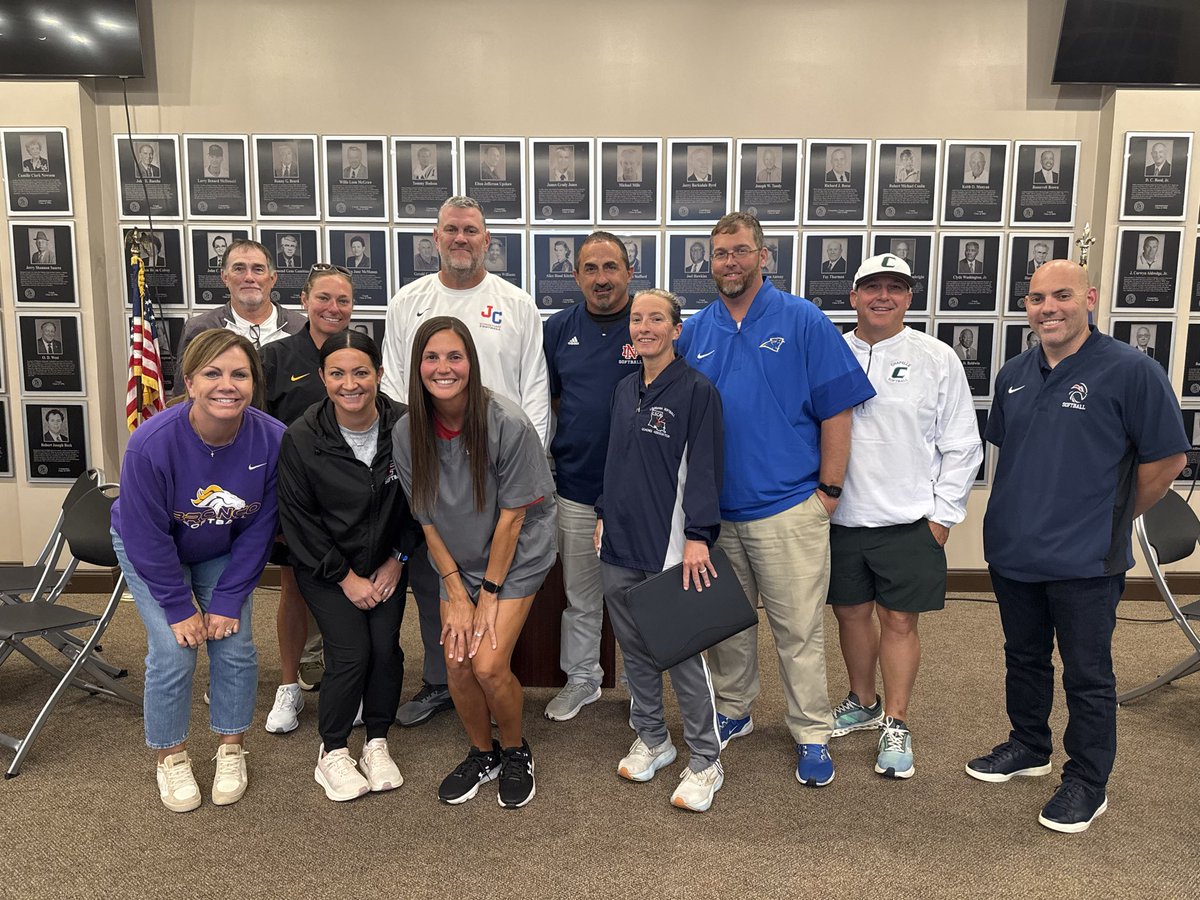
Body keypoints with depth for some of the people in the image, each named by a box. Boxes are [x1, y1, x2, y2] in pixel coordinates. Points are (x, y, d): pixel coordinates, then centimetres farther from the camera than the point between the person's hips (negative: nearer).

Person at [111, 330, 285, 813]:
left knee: (235, 647, -3)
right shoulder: (151, 442, -34)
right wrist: (179, 607, -18)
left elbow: (258, 529, -16)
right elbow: (147, 537, -23)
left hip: (223, 552, 2)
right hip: (151, 552, -2)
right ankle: (170, 757, 15)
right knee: (172, 652, -9)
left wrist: (228, 599, -15)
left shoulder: (272, 439, -28)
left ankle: (232, 750, 20)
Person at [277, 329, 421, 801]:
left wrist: (398, 559, -5)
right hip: (325, 566, -2)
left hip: (387, 562, 2)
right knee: (351, 651, -12)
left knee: (386, 647, -7)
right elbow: (297, 518, -11)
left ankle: (377, 743, 17)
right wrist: (345, 577, -12)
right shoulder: (301, 439, -18)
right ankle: (332, 753, 10)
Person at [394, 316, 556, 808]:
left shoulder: (508, 424, -24)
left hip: (515, 559, -4)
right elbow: (427, 519, -4)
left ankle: (516, 752, 18)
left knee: (488, 666, -13)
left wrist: (490, 593, -13)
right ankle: (482, 754, 26)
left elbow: (512, 515, -18)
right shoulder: (408, 432, -12)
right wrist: (457, 594, -6)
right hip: (457, 563, 4)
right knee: (457, 665, -3)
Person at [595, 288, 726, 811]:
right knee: (633, 645, 14)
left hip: (669, 545, -7)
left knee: (682, 652, -1)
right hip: (619, 542, 7)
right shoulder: (624, 390, 13)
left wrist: (697, 537, -18)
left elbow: (704, 468, -12)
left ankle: (705, 761, 13)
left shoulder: (696, 390, -8)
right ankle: (650, 739, 31)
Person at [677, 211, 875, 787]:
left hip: (788, 508, -4)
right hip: (715, 509, 4)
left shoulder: (803, 321, -4)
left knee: (799, 629, 4)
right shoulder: (694, 331, 6)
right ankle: (731, 712, 36)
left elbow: (836, 412, -5)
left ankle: (812, 734, 21)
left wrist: (828, 491, -8)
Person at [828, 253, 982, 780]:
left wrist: (943, 515, -3)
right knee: (851, 613, 14)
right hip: (839, 519, 2)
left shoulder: (936, 360, -1)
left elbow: (961, 446, 0)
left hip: (908, 520, -2)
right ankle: (863, 704, 35)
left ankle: (895, 725, 21)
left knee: (900, 620, 5)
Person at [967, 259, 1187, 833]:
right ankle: (1028, 747, 39)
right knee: (1023, 658, 20)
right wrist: (1024, 512, 14)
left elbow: (1167, 458, -7)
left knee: (1087, 676, 7)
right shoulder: (1014, 375, 8)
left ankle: (1087, 783, 22)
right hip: (1012, 552, 6)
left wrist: (1111, 519, 0)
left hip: (1084, 562, -6)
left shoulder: (1131, 371, -11)